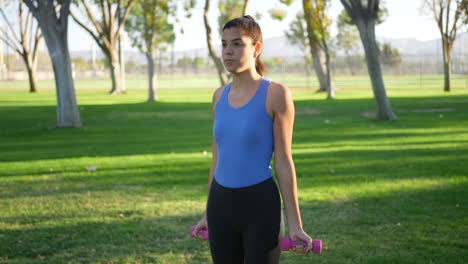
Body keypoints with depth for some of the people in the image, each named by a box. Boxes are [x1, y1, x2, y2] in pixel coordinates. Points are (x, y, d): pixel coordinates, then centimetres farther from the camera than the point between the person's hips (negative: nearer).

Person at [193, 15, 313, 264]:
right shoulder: (220, 96, 8)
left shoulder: (276, 94, -11)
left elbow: (283, 161, -10)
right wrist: (208, 214, 18)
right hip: (222, 205, 6)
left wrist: (295, 224, -11)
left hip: (260, 206, -6)